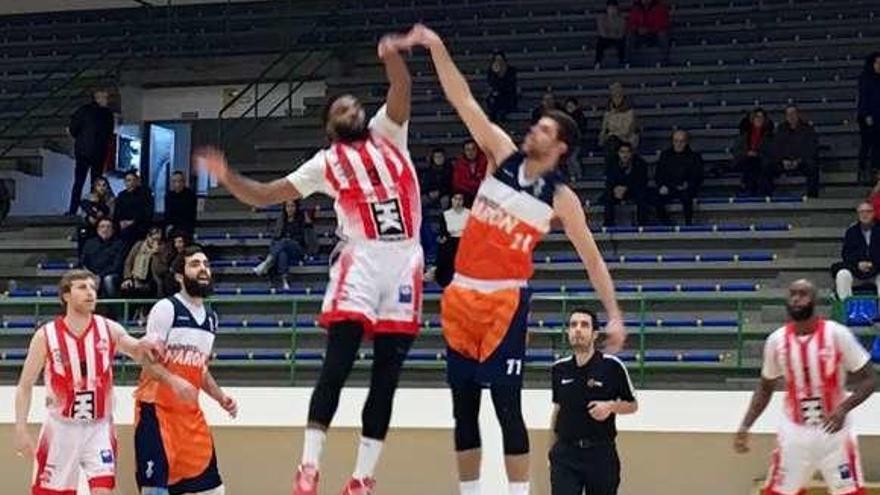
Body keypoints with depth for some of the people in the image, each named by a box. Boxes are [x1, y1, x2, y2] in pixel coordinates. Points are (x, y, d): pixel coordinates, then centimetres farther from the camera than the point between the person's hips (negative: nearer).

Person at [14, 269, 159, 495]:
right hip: (61, 427, 0)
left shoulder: (109, 329, -4)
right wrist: (21, 430, -9)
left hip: (99, 428, 0)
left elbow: (139, 352, -17)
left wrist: (145, 348, -42)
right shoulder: (46, 335, -7)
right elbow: (25, 386, -2)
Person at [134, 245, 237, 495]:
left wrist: (221, 397, 10)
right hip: (156, 408, -7)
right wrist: (174, 382, -31)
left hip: (189, 412, 7)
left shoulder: (211, 318, 15)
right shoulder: (166, 308, -8)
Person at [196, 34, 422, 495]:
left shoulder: (387, 133, 17)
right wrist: (226, 176, -5)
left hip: (405, 262, 2)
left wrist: (392, 56, -25)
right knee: (335, 367, -13)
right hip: (361, 260, -2)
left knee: (385, 378, 3)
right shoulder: (326, 163, 14)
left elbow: (401, 90, -3)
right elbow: (264, 195, 12)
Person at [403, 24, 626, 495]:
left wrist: (614, 315, -5)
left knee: (507, 406, -7)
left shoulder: (560, 198, -2)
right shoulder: (503, 155, 6)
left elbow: (592, 258, 2)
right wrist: (437, 49, -8)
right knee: (463, 407, 8)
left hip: (505, 300, -4)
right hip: (461, 295, 4)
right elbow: (464, 101, 1)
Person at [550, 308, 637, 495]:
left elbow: (632, 405, 3)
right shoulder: (559, 369, 5)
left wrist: (611, 406, -17)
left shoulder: (611, 366, -6)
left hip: (600, 452, -2)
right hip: (566, 452, 2)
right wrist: (552, 447, 19)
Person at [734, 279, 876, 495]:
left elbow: (868, 379, -7)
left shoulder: (837, 334, -13)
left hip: (833, 429, -3)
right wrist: (745, 426, 0)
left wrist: (844, 408, -24)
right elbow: (765, 388, 11)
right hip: (795, 432, 3)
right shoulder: (777, 340, -3)